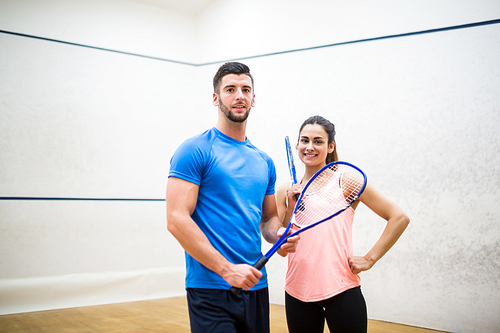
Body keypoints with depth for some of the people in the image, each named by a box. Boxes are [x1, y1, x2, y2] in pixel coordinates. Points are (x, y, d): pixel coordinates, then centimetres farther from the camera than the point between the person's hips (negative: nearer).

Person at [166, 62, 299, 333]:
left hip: (256, 287, 7)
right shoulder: (194, 150, -8)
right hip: (211, 288, -6)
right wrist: (227, 270, -18)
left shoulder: (264, 161, 12)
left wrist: (278, 235, -3)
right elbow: (177, 220, -15)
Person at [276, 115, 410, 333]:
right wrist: (290, 209, -6)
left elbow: (399, 218, -1)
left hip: (342, 291, -3)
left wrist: (369, 259, -6)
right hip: (297, 291, 3)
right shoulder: (286, 191, 8)